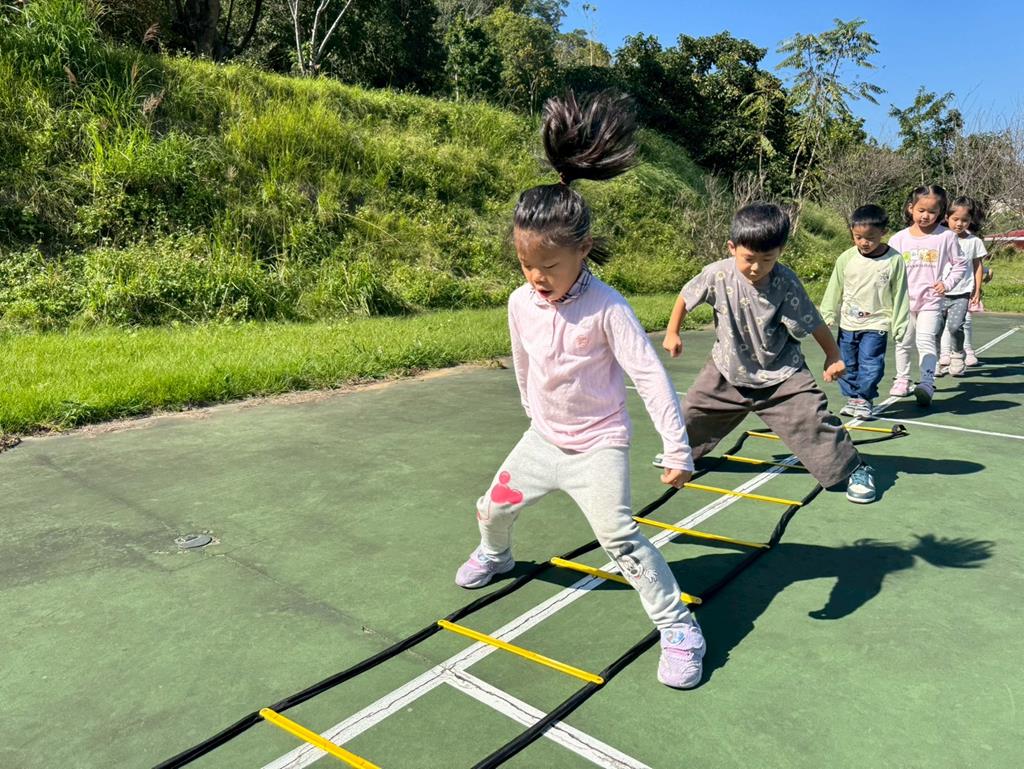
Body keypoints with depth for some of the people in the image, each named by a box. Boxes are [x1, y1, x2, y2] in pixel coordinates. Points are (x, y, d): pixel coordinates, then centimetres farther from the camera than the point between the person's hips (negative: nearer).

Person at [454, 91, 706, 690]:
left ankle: (679, 628, -1)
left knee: (619, 534, -19)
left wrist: (677, 448, -26)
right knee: (495, 506, 17)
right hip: (545, 438, 6)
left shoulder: (606, 308, -24)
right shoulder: (521, 303, -7)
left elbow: (650, 375, -24)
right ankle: (495, 556, 53)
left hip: (599, 444, -6)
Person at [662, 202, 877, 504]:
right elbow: (685, 297, -1)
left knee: (812, 419, -11)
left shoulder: (786, 282, -22)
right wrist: (672, 333, 3)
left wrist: (833, 356, -7)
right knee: (693, 411, 13)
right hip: (728, 369, 3)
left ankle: (854, 469, 9)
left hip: (781, 372, -3)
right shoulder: (717, 274, -18)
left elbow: (813, 323, -13)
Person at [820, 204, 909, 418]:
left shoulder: (894, 260, -8)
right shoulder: (846, 258, -3)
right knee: (847, 364, 10)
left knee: (870, 364, -8)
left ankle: (865, 399, 10)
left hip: (876, 324, -3)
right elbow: (834, 289, 5)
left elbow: (900, 295, -3)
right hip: (848, 324, 3)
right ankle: (853, 398, 25)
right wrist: (827, 316, 3)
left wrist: (899, 325, -3)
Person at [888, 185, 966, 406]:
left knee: (926, 340, -17)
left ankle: (927, 384, -23)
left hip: (931, 300, -3)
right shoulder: (899, 239, 1)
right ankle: (902, 379, 29)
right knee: (904, 342, 14)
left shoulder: (946, 236, -3)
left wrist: (947, 283, -8)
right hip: (904, 300, 3)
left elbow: (959, 264, 6)